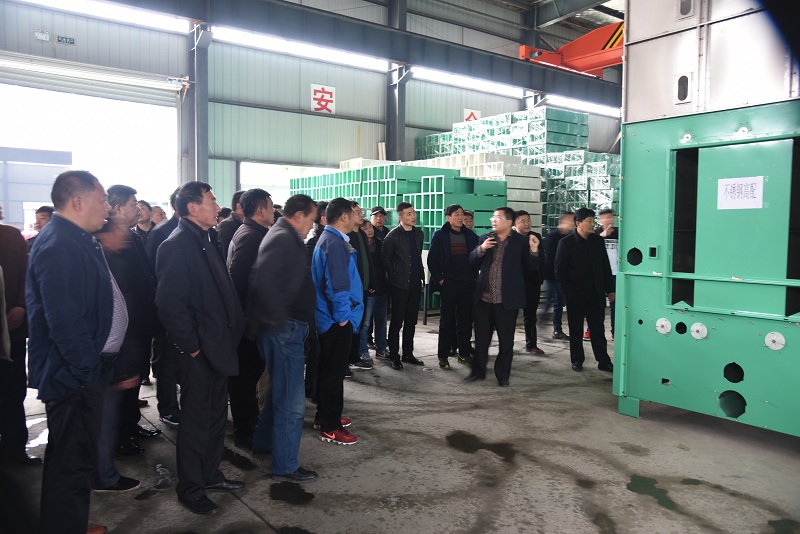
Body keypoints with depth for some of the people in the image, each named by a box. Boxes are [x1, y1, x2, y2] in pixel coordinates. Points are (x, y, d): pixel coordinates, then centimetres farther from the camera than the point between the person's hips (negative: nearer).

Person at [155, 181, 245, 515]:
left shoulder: (205, 240, 11)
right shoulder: (178, 245, -18)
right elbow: (170, 302, -23)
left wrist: (230, 334, 11)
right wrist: (190, 345, -18)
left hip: (217, 345, 9)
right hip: (199, 350, -9)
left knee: (216, 414, 19)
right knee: (196, 419, 6)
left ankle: (210, 475, 35)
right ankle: (190, 488, 23)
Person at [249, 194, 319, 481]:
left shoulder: (285, 237, 16)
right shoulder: (282, 238, -16)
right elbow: (264, 278, -31)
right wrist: (277, 318, -25)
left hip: (287, 328, 11)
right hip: (285, 328, -11)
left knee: (282, 391, 24)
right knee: (292, 400, -2)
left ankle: (264, 440, 41)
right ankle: (285, 465, 11)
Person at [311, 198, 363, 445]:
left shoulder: (328, 239, 12)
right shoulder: (335, 243, -20)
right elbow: (336, 285, -24)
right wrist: (342, 317, -16)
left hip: (328, 317, 10)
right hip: (337, 320, -10)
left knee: (328, 368, 19)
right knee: (334, 371, -1)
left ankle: (325, 415, 32)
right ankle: (330, 427, 9)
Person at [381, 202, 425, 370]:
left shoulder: (418, 233, 8)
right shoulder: (393, 235, -10)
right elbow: (386, 259, -6)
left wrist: (421, 274, 11)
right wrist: (395, 277, -3)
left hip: (415, 284, 6)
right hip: (399, 286, -6)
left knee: (411, 322, 13)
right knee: (397, 322, 2)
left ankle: (408, 354, 24)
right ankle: (394, 356, 12)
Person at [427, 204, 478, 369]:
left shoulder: (470, 235, 10)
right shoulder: (440, 235, -1)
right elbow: (432, 259, -3)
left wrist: (474, 277, 4)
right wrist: (439, 279, -9)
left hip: (467, 284, 4)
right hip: (449, 284, -3)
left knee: (465, 320, 9)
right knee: (447, 320, 1)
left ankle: (464, 352, 20)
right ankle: (443, 356, 8)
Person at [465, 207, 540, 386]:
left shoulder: (521, 241, -2)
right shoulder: (485, 239, 7)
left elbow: (532, 267, -2)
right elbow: (473, 261, 7)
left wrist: (533, 250, -20)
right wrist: (481, 248, -12)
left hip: (507, 300, -3)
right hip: (484, 298, 3)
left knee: (506, 340, 7)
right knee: (481, 338, 11)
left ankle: (502, 375, 22)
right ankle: (478, 371, 26)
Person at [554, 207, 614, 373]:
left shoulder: (598, 241, 6)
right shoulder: (566, 243, -6)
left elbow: (606, 266, 11)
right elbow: (559, 271, -5)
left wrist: (610, 289, 8)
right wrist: (566, 292, -10)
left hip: (596, 294, 3)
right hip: (576, 295, -3)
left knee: (598, 329, 8)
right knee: (576, 330, 8)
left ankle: (604, 361, 14)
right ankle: (577, 360, 20)